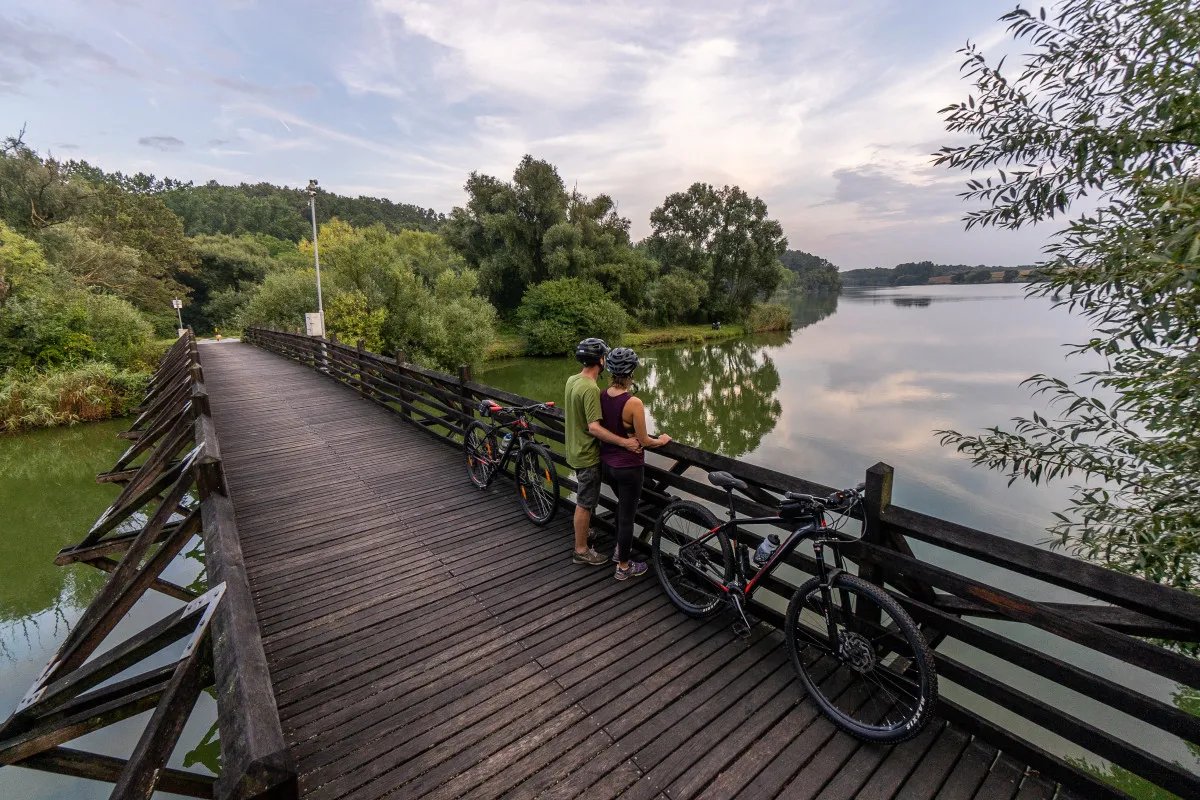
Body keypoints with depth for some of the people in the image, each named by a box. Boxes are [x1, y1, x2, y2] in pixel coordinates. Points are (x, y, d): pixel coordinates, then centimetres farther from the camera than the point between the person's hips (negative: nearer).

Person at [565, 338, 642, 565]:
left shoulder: (572, 380, 2)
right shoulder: (591, 388, -27)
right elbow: (594, 428, -32)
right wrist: (624, 442, -33)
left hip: (576, 450, 9)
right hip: (587, 454, -9)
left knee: (584, 499, 27)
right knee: (585, 503, 5)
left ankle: (582, 530, 46)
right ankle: (581, 551, 18)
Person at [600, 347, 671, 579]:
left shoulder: (602, 396, -6)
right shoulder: (634, 403, -25)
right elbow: (644, 441, -17)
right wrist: (662, 440, 2)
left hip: (607, 463, 7)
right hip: (628, 467, -7)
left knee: (623, 505, 29)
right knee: (627, 515, 10)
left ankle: (619, 549, 47)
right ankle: (623, 567, 27)